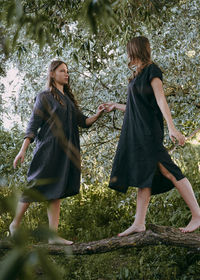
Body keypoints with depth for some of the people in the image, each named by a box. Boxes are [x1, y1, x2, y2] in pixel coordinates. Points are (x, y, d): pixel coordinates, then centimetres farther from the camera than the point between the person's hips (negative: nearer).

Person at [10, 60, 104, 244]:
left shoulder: (69, 99, 20)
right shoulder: (45, 97, 1)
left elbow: (83, 122, 16)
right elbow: (33, 125, -5)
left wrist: (98, 115, -4)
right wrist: (23, 150, -13)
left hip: (65, 151, 6)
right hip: (48, 149, -6)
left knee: (57, 192, 2)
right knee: (38, 187, -6)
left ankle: (53, 234, 1)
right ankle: (15, 224, 10)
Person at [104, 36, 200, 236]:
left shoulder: (152, 70, -3)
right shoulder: (138, 75, 21)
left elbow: (161, 100, -13)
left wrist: (171, 127, -21)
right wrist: (116, 106, 38)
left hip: (149, 130, -9)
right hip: (137, 132, 9)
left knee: (166, 170, -13)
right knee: (144, 174, 2)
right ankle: (139, 223, -1)